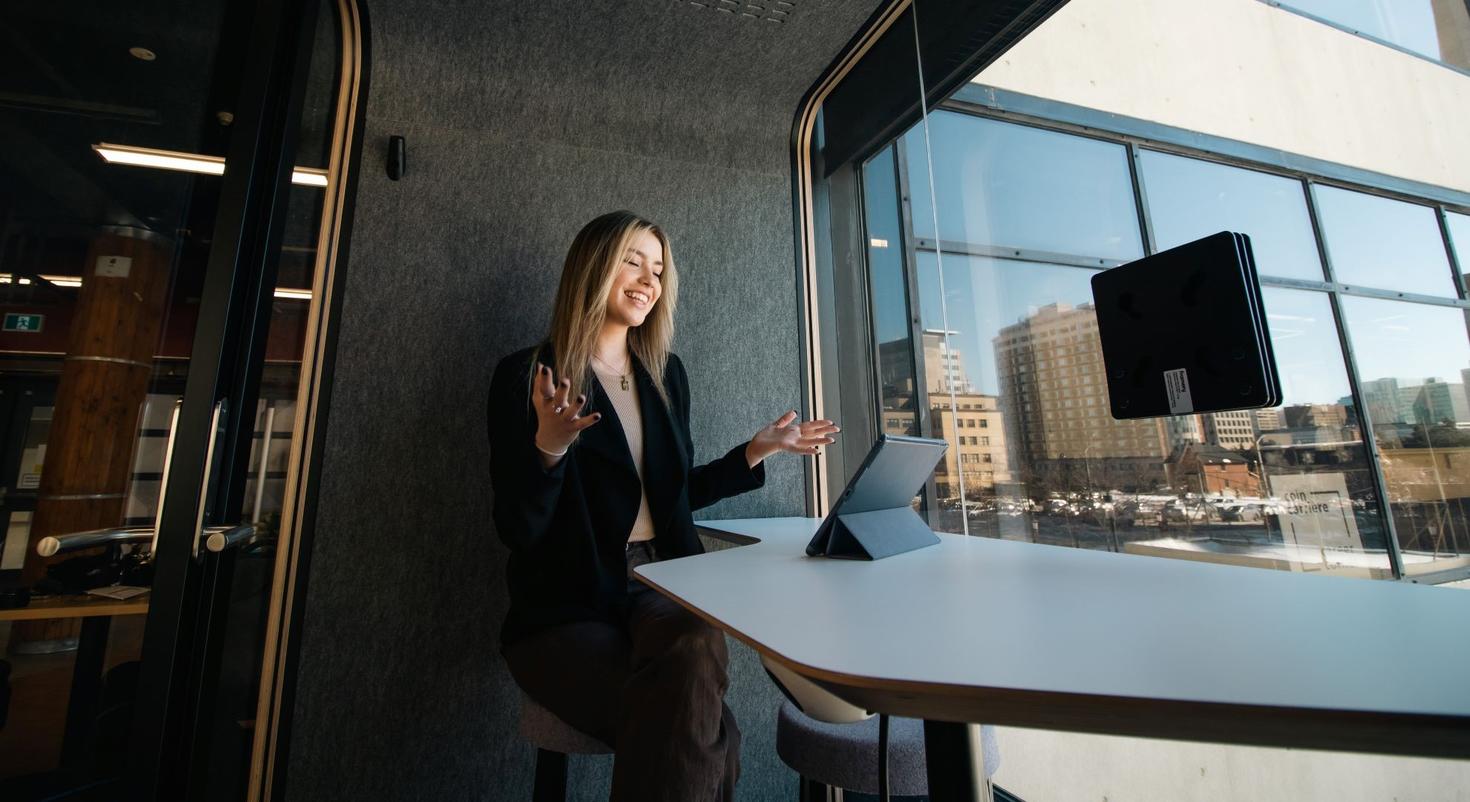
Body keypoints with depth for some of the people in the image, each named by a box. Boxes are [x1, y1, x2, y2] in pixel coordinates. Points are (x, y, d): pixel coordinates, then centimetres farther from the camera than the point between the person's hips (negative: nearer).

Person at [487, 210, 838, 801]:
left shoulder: (666, 375, 11)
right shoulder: (525, 375, -4)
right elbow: (516, 529, -9)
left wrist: (758, 450, 11)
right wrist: (550, 447, -27)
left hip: (660, 587, 4)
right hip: (564, 610, -3)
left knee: (697, 646, -32)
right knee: (702, 733, -28)